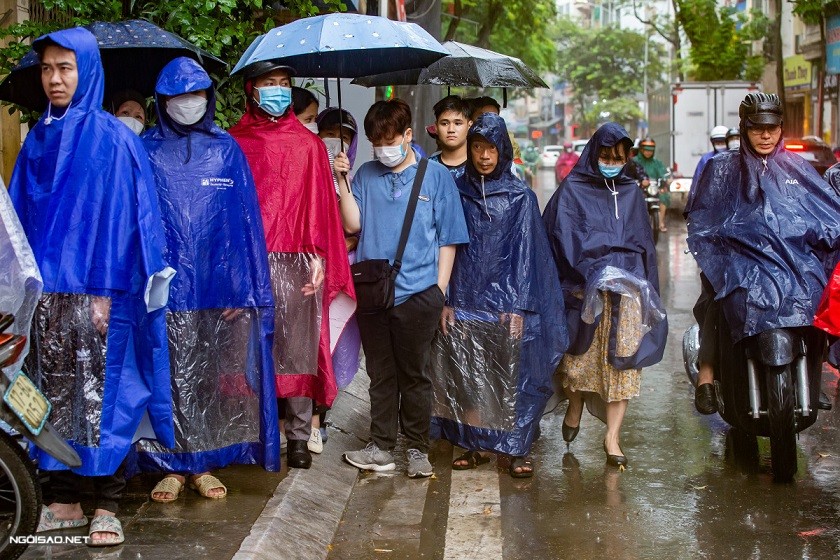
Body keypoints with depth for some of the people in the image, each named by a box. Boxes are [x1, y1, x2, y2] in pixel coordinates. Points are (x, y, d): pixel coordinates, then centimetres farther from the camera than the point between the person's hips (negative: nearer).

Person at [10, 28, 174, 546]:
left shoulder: (112, 138, -4)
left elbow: (119, 213, -9)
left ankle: (107, 506, 6)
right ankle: (65, 501, 18)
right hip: (45, 289, 5)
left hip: (95, 288, -5)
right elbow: (22, 213, 14)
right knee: (55, 394, 8)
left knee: (101, 394, -1)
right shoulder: (38, 139, 13)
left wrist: (106, 290, -15)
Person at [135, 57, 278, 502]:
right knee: (168, 376, 1)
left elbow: (246, 219, 4)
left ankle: (204, 464, 15)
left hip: (218, 286, 1)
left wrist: (245, 286, -4)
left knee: (213, 378, 4)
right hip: (164, 286, 0)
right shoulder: (147, 151, 6)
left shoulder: (226, 149, 7)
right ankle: (171, 465, 11)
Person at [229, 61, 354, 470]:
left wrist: (319, 258, -1)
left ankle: (299, 436, 7)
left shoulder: (309, 145, 13)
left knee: (298, 348, 0)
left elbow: (320, 205, 9)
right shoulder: (234, 143, 10)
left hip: (296, 262, 1)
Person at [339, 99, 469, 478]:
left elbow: (448, 237, 3)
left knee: (414, 375, 6)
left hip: (417, 293, -2)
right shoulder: (366, 175, 9)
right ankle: (381, 448, 18)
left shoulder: (436, 176, 2)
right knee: (381, 374, 10)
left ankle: (417, 449, 17)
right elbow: (353, 223, 0)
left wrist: (440, 289, -2)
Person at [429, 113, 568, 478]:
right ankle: (475, 445, 15)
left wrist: (518, 306, -9)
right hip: (465, 301, 2)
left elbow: (525, 252, -2)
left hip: (507, 302, -2)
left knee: (512, 377, -1)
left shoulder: (520, 196, 1)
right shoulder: (458, 192, 7)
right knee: (467, 376, 4)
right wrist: (445, 301, -1)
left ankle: (518, 450, 7)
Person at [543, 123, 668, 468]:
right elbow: (562, 238, -5)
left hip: (627, 291, 3)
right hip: (584, 290, -3)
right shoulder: (572, 190, 4)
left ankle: (612, 436, -3)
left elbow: (644, 245, 19)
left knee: (621, 362, -6)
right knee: (582, 357, -2)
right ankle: (575, 406, 27)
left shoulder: (631, 193, 17)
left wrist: (646, 290, 13)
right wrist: (595, 274, -13)